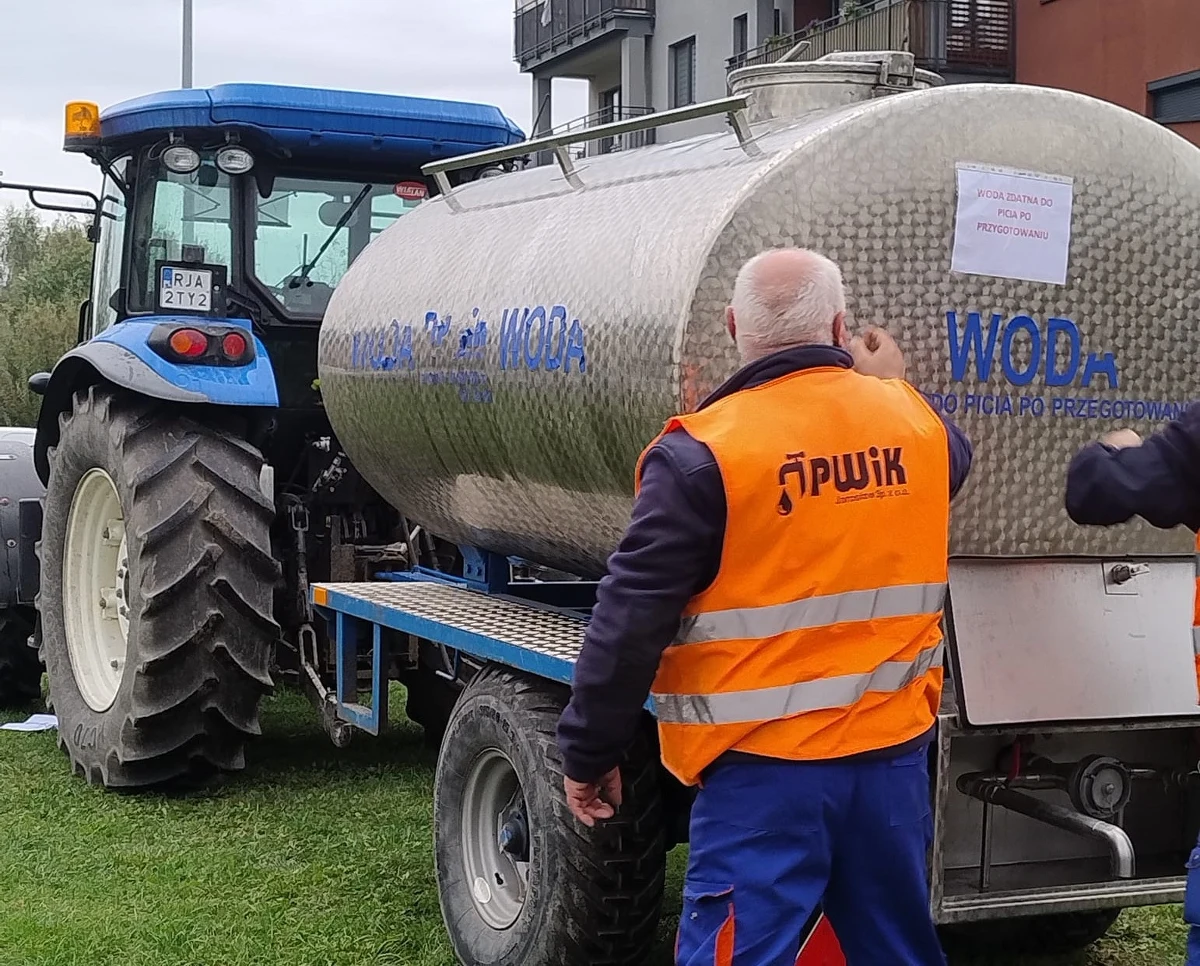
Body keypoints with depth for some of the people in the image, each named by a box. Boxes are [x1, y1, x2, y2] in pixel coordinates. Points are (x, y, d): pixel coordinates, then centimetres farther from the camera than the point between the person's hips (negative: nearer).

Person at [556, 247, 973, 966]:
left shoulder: (703, 454, -14)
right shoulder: (916, 425, 1)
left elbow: (632, 624, -13)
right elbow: (953, 456, 28)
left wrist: (590, 754, -3)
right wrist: (891, 385, 40)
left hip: (765, 766, -5)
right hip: (892, 750, 5)